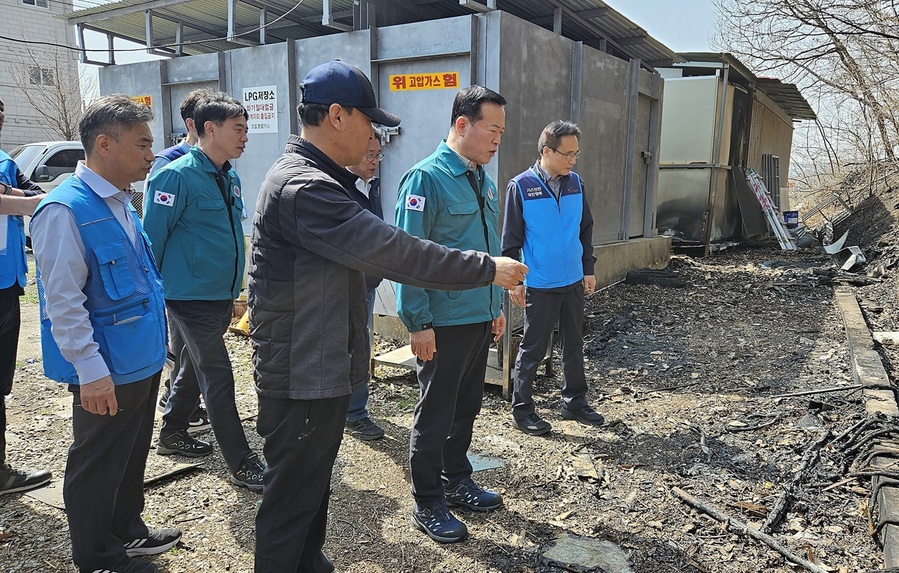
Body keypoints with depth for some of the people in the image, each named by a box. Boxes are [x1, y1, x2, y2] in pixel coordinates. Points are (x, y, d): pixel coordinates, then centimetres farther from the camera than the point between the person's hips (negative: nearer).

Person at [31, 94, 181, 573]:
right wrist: (92, 371, -22)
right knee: (97, 465, 10)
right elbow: (62, 303, -22)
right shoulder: (65, 210, -20)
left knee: (132, 456, 23)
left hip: (142, 361, 9)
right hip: (107, 371, -9)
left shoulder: (121, 203, 8)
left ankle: (127, 530, 43)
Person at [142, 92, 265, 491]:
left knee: (194, 367, 21)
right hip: (191, 297, -8)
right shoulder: (177, 176, -15)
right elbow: (153, 238, -13)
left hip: (220, 296, 8)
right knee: (218, 378, -4)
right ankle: (242, 464, 4)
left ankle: (172, 434, 40)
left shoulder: (231, 179, 9)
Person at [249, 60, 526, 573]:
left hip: (325, 366, 11)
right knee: (293, 496, 6)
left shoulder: (315, 179, 12)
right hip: (301, 374, -11)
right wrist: (487, 269, -18)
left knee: (314, 481, 23)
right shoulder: (302, 188, -24)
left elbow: (368, 253, 15)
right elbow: (391, 250, -26)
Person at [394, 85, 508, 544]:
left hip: (480, 318, 8)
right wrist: (418, 323, -19)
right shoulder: (427, 177, -15)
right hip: (443, 323, -8)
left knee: (466, 407, 19)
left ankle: (457, 480, 37)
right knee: (435, 415, 5)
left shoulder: (484, 181, 11)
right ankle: (428, 505, 21)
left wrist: (496, 304, 17)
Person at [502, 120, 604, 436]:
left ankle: (575, 401, 31)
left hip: (574, 281, 6)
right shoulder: (521, 186, -11)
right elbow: (511, 238, -8)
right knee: (533, 349, 4)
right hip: (539, 285, -5)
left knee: (574, 344, 16)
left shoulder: (576, 183, 4)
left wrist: (589, 269, 11)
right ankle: (522, 410, 18)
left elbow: (586, 229, 13)